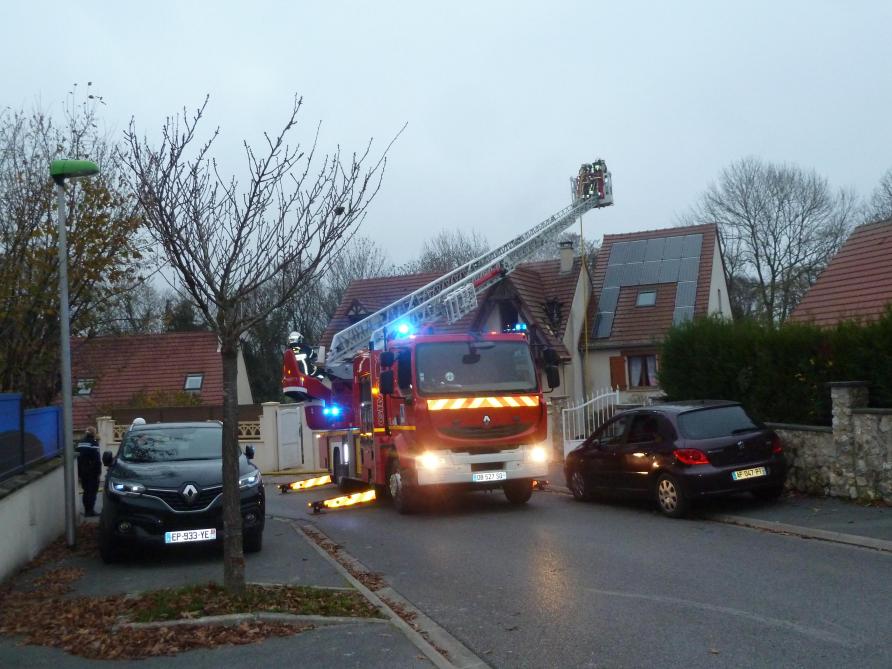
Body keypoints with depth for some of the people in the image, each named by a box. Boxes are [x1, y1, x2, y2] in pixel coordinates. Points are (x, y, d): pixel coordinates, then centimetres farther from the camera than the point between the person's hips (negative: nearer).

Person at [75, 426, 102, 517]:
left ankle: (87, 510, 17)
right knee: (92, 491, 0)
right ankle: (90, 510, -2)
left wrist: (79, 473, 14)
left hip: (83, 472, 7)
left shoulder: (80, 443, 9)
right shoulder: (94, 443, -13)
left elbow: (78, 458, 11)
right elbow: (96, 459, -16)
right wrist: (98, 471, -11)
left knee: (86, 491, 14)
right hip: (92, 472, -7)